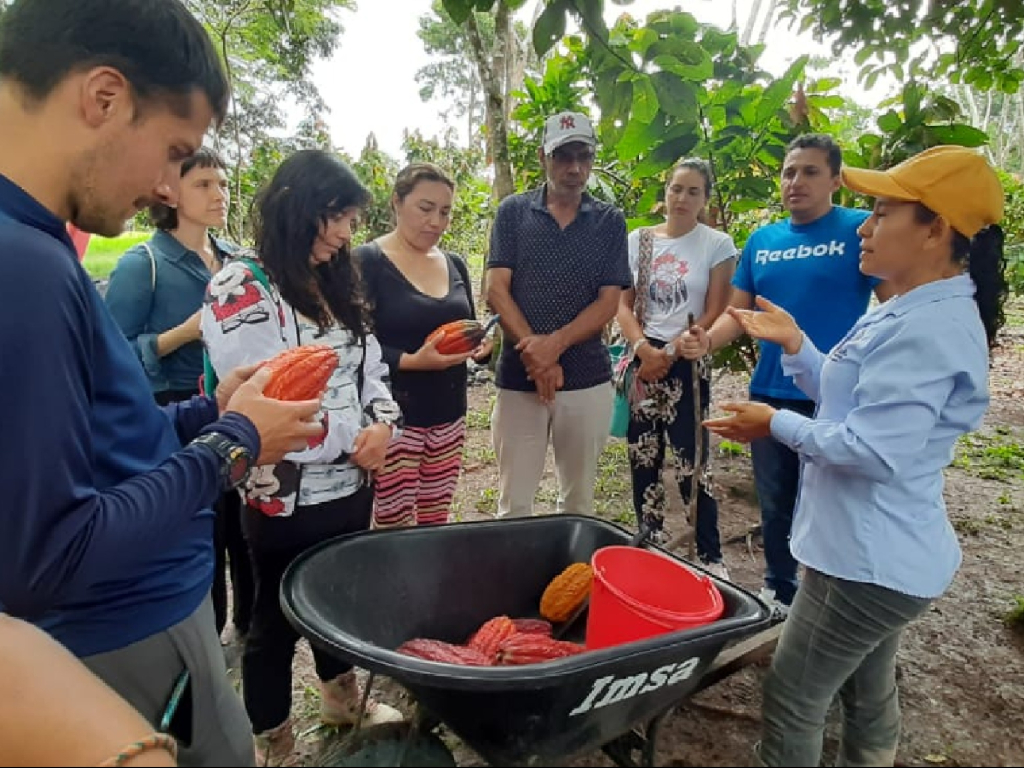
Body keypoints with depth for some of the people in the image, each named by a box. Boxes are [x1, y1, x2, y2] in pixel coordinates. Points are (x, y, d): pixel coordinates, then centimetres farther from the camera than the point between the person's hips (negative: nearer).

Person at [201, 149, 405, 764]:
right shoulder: (242, 287, -13)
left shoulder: (334, 283, 10)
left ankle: (344, 700, 47)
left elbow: (370, 366, 12)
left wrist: (383, 425, -8)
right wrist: (352, 439, -14)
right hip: (286, 497, -7)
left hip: (352, 484, 7)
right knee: (277, 621, 12)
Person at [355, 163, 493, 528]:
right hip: (392, 418, -5)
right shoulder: (366, 262, -8)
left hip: (448, 417, 6)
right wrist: (411, 361, -27)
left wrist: (481, 345, -4)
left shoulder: (454, 264, 11)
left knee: (435, 527, 9)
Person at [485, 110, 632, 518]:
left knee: (578, 500, 14)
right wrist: (536, 353, -15)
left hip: (588, 379, 1)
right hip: (518, 376, -1)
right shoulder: (513, 211, 4)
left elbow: (608, 302, -2)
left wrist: (555, 344, -17)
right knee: (513, 505, 5)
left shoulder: (610, 221, 6)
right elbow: (496, 292, -4)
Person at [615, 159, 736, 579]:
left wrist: (668, 355, -11)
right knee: (643, 459, 8)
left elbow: (714, 315, -5)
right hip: (642, 361, 3)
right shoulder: (638, 240, 7)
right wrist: (643, 350, -13)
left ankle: (711, 557, 11)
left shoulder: (717, 244, -1)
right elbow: (623, 305, 4)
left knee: (691, 462, -5)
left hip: (687, 364, -3)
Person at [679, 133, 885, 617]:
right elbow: (738, 311, 10)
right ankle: (779, 592, 37)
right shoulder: (761, 240, 9)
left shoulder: (862, 230, -6)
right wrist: (706, 342, -10)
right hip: (769, 394, 5)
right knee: (775, 504, 17)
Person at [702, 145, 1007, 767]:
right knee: (869, 693, 26)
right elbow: (854, 400, 13)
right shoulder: (917, 313, 10)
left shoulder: (927, 329, -25)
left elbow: (873, 450, -29)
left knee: (792, 701, 5)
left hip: (871, 560, -10)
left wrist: (777, 424, -16)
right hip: (882, 552, 10)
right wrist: (795, 344, 3)